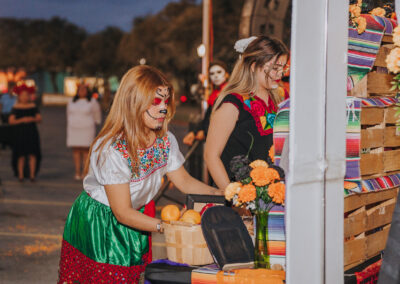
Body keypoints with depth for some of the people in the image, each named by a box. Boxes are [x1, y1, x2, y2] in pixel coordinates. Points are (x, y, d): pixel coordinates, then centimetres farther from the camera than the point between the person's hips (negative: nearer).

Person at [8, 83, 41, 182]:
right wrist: (22, 120, -17)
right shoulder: (16, 107, 2)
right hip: (19, 133, -2)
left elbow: (39, 119, 7)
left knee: (33, 154, -6)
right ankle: (20, 175, 0)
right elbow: (11, 121, -5)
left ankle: (32, 174, -2)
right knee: (21, 156, -5)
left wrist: (32, 119, -13)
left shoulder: (33, 106, 9)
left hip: (32, 133, 2)